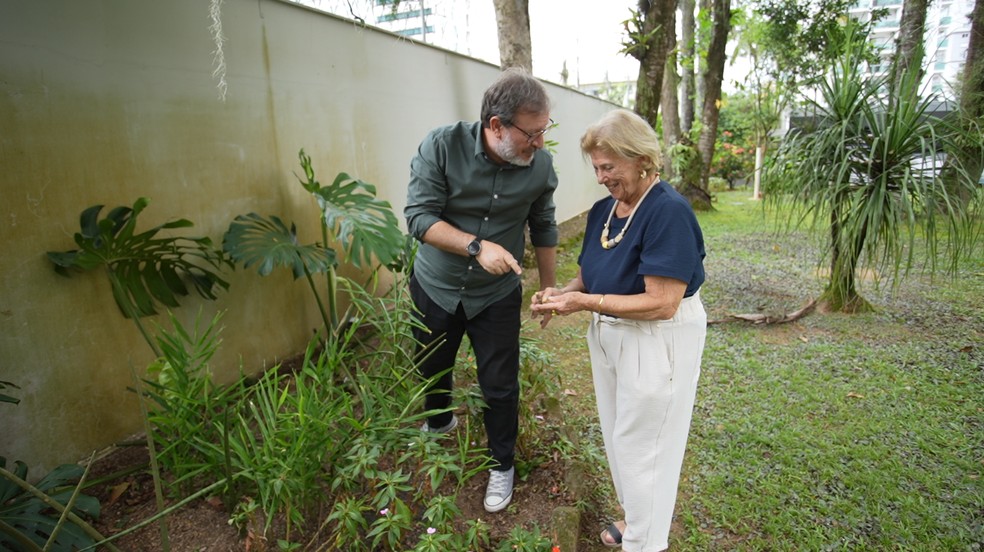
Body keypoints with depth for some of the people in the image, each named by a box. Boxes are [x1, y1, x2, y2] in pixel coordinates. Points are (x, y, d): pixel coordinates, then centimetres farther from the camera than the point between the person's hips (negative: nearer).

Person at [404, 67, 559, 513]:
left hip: (497, 295, 0)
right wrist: (477, 246, -34)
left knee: (499, 386, 5)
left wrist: (548, 288, 6)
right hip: (435, 287, 1)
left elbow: (543, 229, 0)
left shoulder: (540, 164, -14)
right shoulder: (442, 146, -22)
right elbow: (419, 216, -22)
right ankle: (439, 422, 56)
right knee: (432, 368, 23)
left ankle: (502, 464, 33)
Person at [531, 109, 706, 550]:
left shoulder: (668, 212, -22)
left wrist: (585, 303, -27)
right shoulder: (602, 210, 2)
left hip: (657, 342, -8)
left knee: (641, 444, 8)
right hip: (608, 333, 8)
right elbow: (589, 277, 10)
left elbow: (661, 304, -27)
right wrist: (562, 294, -11)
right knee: (618, 436, 22)